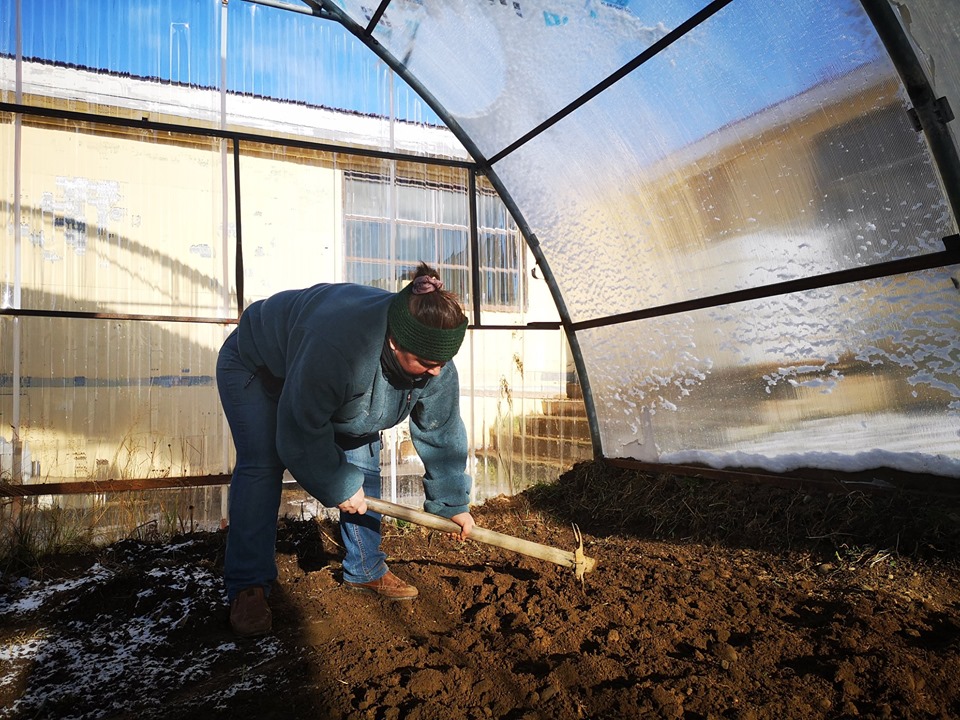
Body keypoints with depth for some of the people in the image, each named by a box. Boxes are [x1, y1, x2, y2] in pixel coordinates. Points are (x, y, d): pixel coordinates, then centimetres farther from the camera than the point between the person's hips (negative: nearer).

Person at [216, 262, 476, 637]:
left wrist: (453, 503, -3)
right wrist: (338, 487, -23)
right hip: (254, 367, -6)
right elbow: (300, 436, -37)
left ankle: (365, 570, 13)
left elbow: (442, 432, -12)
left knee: (363, 463, -1)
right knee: (261, 465, -20)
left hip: (333, 387, 6)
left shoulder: (434, 360, -26)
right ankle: (247, 588, -10)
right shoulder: (337, 347, -48)